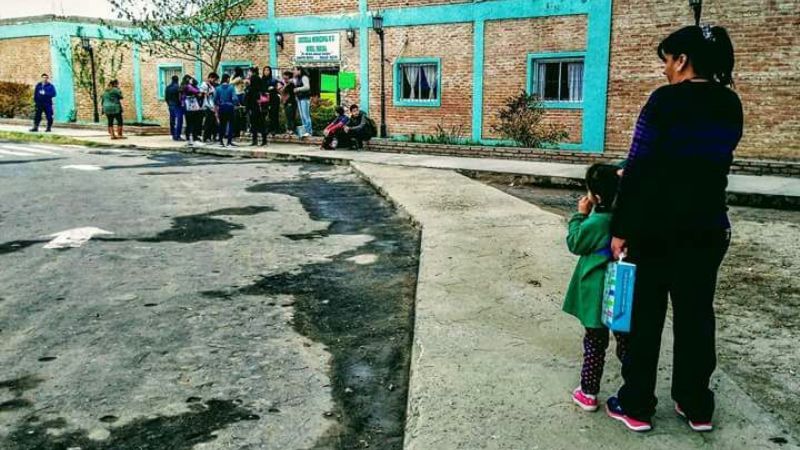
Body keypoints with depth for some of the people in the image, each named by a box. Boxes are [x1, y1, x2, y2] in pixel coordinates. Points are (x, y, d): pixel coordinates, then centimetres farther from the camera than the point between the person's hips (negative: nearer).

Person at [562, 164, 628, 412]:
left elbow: (574, 244, -7)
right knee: (626, 341, 16)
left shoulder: (596, 222, -21)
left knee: (595, 343, 8)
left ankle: (588, 393, 17)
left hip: (597, 294, -5)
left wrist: (580, 215, -1)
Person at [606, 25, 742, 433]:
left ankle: (636, 406, 16)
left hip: (657, 225, -5)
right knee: (696, 314, 14)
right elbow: (708, 163, 14)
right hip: (708, 226, 6)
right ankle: (696, 407, 25)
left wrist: (621, 228, -10)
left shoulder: (665, 101, -13)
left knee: (645, 314, 6)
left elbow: (639, 167, -15)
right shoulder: (731, 105, 7)